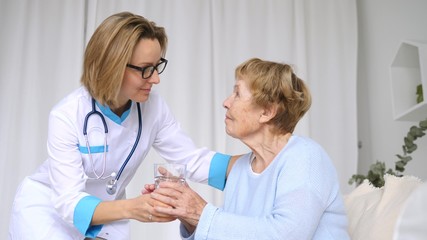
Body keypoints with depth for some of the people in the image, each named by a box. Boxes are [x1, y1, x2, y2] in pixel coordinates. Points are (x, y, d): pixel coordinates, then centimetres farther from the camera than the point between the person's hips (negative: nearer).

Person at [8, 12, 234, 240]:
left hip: (106, 214, 4)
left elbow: (194, 160, -13)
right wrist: (130, 208, -50)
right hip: (47, 212, -3)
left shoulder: (152, 106, -17)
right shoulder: (66, 115, -30)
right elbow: (69, 202, -33)